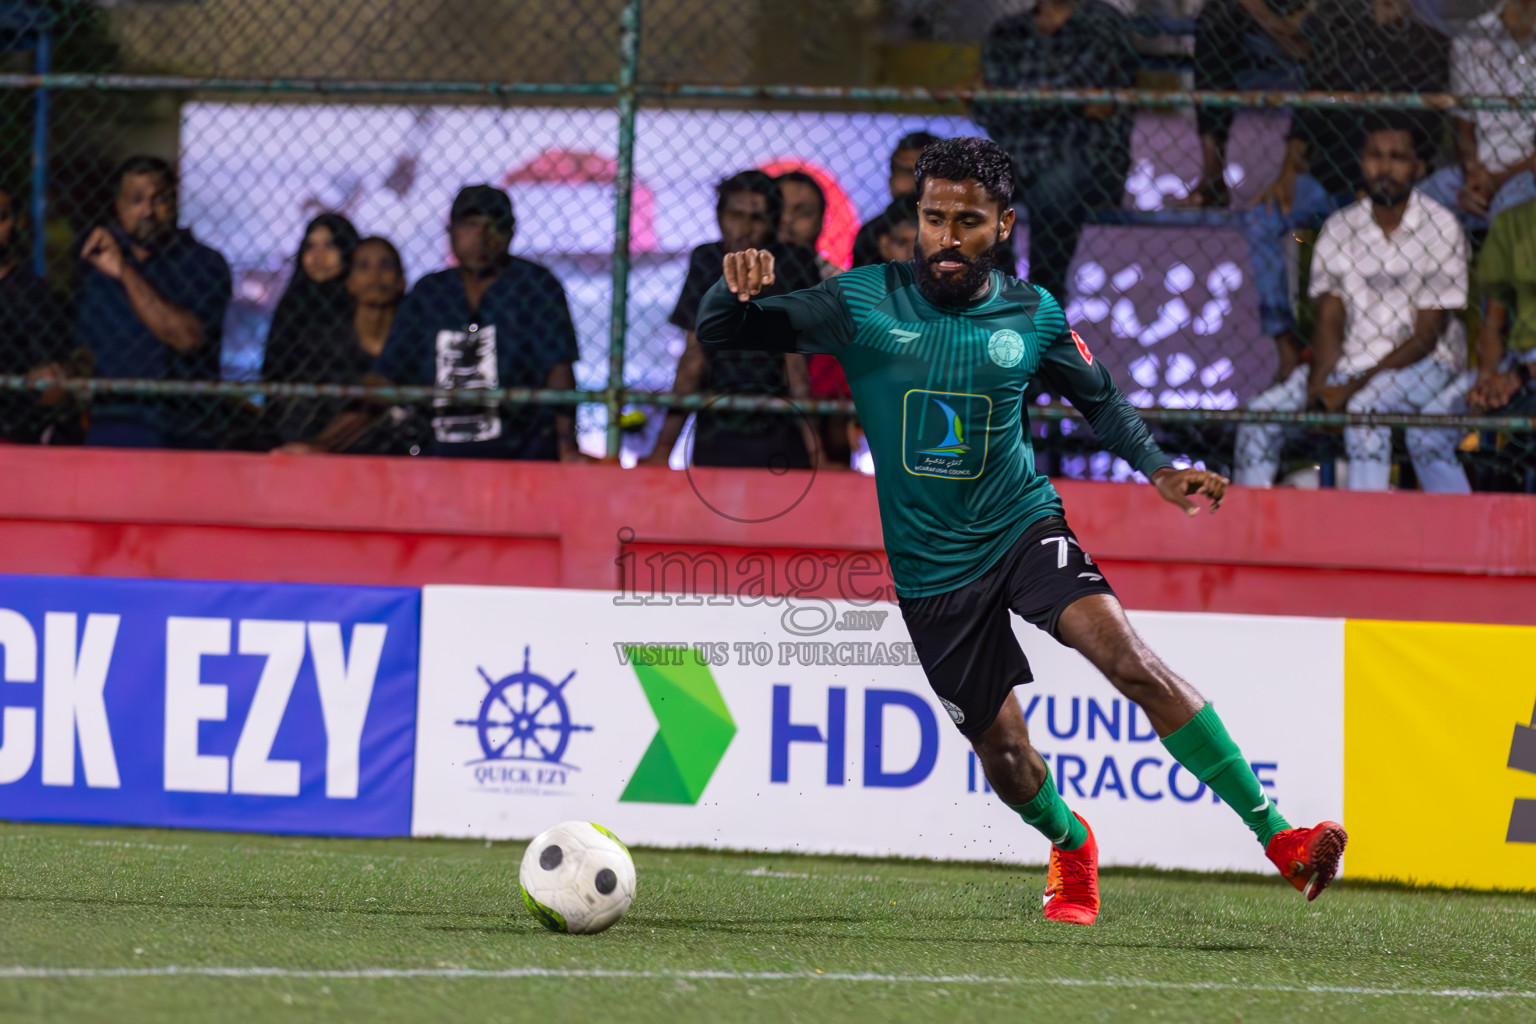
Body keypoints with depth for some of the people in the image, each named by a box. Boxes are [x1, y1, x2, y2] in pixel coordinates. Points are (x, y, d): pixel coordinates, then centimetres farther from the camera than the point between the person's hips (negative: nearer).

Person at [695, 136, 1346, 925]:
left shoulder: (1032, 315, -2)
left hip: (1022, 528, 0)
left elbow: (1097, 396, 17)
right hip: (930, 569, 0)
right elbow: (718, 335, -7)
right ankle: (1069, 844, 40)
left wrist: (1158, 469, 2)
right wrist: (737, 290, -29)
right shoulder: (863, 303, -8)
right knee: (1003, 753, 4)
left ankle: (1276, 836, -25)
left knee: (1129, 659, -25)